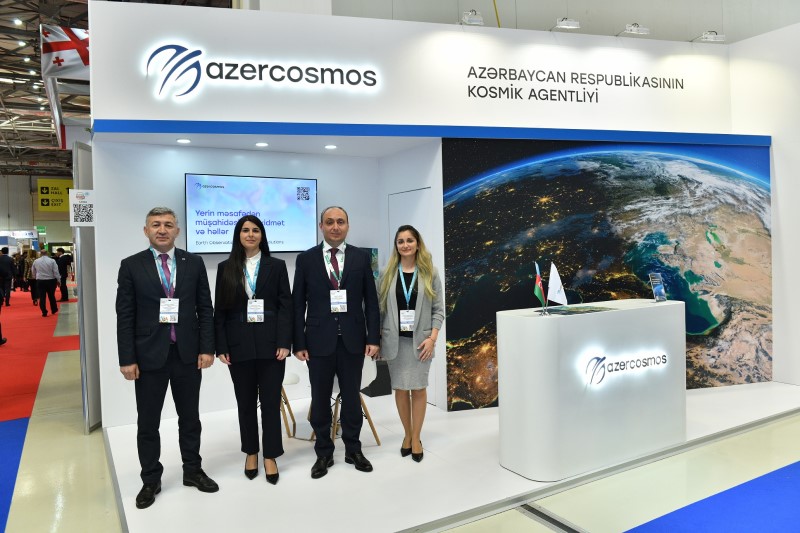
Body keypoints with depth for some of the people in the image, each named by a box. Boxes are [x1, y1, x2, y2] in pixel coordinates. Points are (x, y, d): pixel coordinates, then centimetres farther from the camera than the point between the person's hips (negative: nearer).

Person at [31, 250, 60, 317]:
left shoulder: (36, 261, 0)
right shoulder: (52, 261, -8)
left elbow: (33, 272, 12)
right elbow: (56, 272, -9)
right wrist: (58, 280, -1)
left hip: (40, 281, 1)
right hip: (51, 280, -1)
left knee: (42, 297, 3)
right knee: (51, 296, 13)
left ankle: (44, 312, 1)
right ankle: (54, 310, 23)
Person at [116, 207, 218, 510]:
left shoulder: (194, 263, 3)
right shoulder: (131, 266, -1)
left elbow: (205, 309, 3)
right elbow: (125, 317, -3)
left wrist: (207, 348, -4)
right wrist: (127, 359, -8)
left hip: (188, 354, 1)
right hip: (149, 355, -1)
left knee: (190, 418, 14)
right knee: (147, 423, 10)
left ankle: (193, 471, 31)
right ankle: (150, 480, 26)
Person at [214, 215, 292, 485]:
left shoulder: (276, 266, 4)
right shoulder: (226, 268, 6)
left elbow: (286, 306, 0)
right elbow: (219, 309, 4)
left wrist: (284, 342, -9)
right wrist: (221, 347, -3)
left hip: (270, 343, -1)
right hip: (239, 345, 1)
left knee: (271, 401, 3)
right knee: (246, 402, 11)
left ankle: (270, 456, 15)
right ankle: (251, 453, 27)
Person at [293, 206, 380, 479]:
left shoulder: (361, 257, 3)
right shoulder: (306, 259, 1)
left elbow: (371, 301, 3)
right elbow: (298, 304, 1)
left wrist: (373, 338, -4)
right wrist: (298, 343, -4)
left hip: (352, 339, 1)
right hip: (319, 340, 0)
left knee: (352, 397, 11)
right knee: (320, 400, 9)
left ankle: (353, 449, 28)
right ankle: (324, 453, 24)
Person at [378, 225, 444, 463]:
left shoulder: (430, 273, 2)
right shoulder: (388, 274, 4)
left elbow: (438, 309, 1)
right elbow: (379, 308, 5)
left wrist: (432, 338, -9)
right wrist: (376, 338, 0)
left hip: (420, 340, -1)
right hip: (395, 340, 1)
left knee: (419, 388, 2)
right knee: (400, 388, 7)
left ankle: (416, 438, 15)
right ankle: (407, 434, 23)